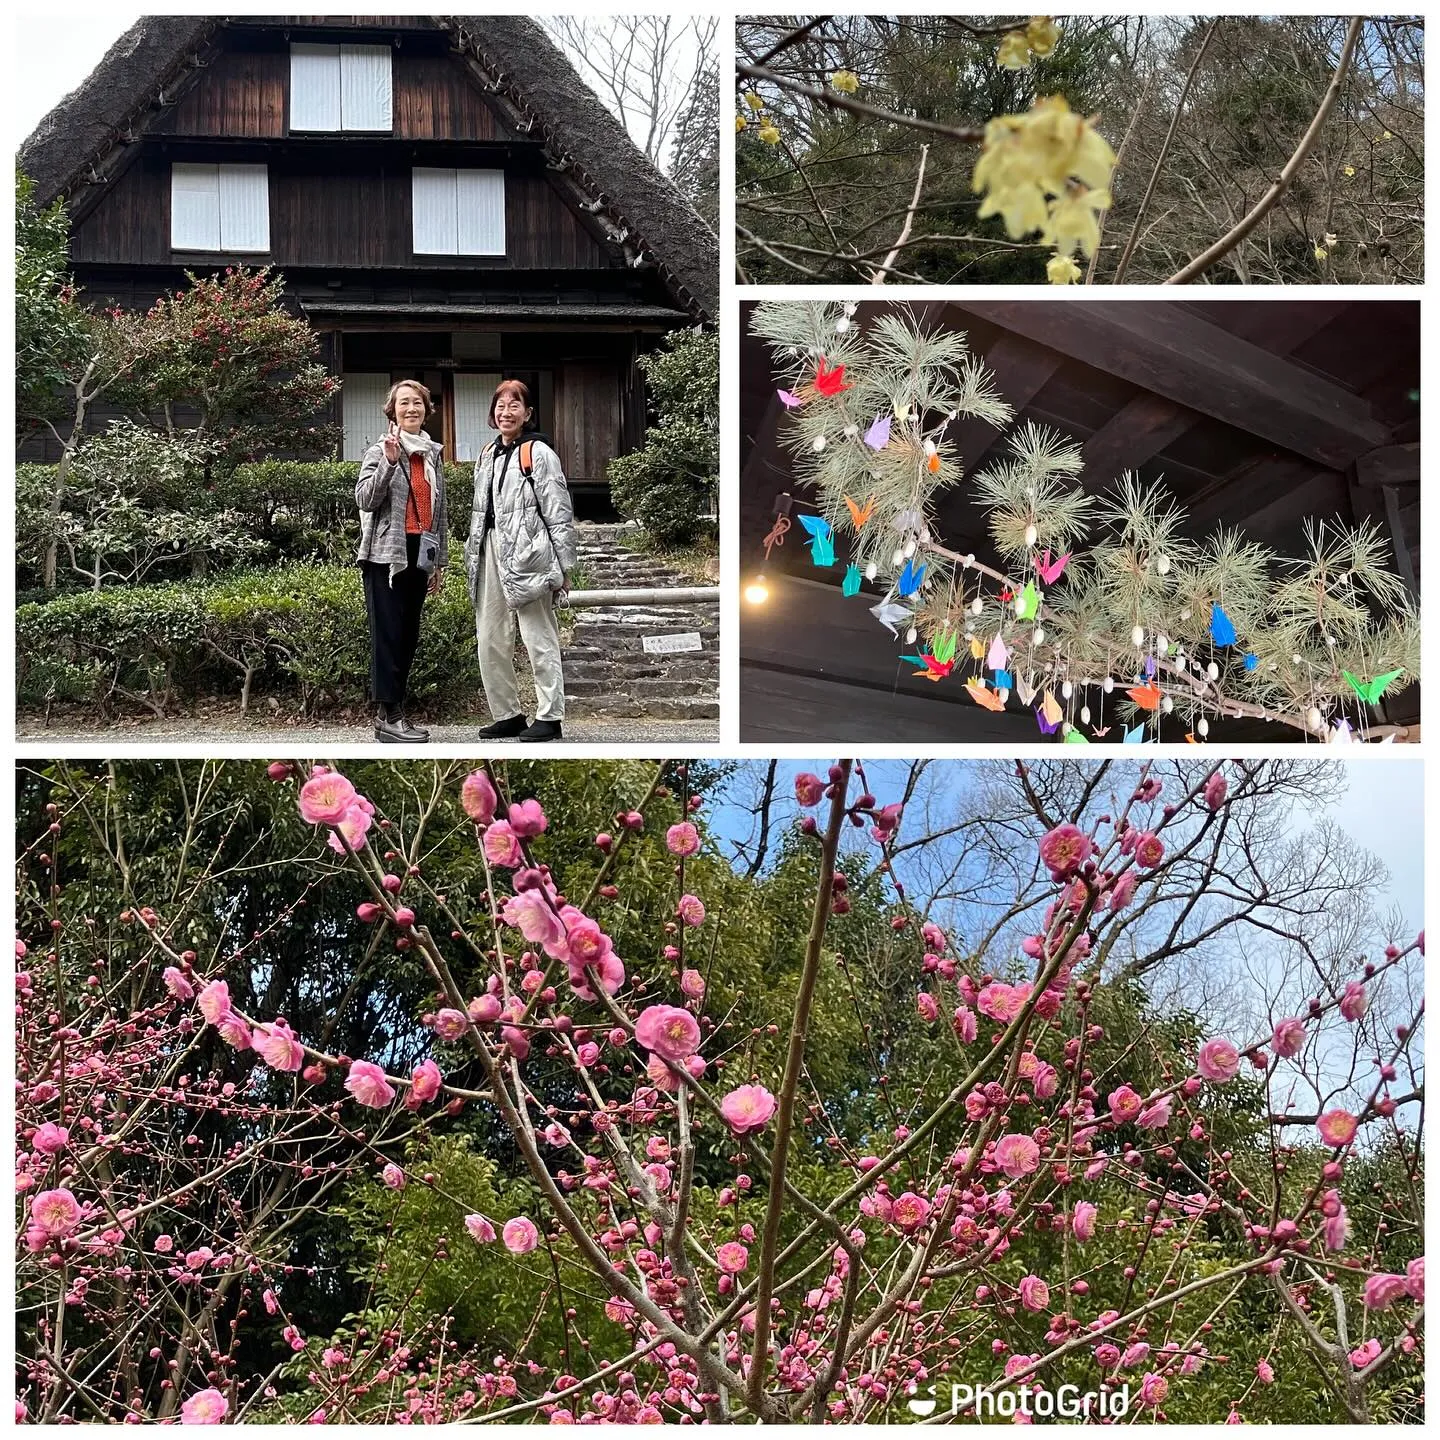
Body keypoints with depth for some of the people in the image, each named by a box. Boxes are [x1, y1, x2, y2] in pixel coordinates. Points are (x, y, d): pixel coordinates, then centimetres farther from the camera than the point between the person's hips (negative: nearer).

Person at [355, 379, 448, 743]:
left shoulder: (433, 454, 15)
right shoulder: (380, 451, -3)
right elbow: (365, 500, -15)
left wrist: (439, 561, 19)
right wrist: (389, 461, -25)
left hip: (419, 555, 6)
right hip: (386, 555, -6)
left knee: (409, 635, 7)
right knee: (388, 634, -7)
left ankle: (395, 711, 13)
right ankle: (387, 715, -5)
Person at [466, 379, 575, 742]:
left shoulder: (539, 453, -6)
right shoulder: (487, 456, 16)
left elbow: (559, 513, -8)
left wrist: (563, 566, -10)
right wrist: (474, 557, 19)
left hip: (527, 555, -8)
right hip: (491, 554, 8)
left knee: (539, 638, -5)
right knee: (490, 640, 8)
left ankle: (549, 716, 1)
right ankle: (507, 715, 17)